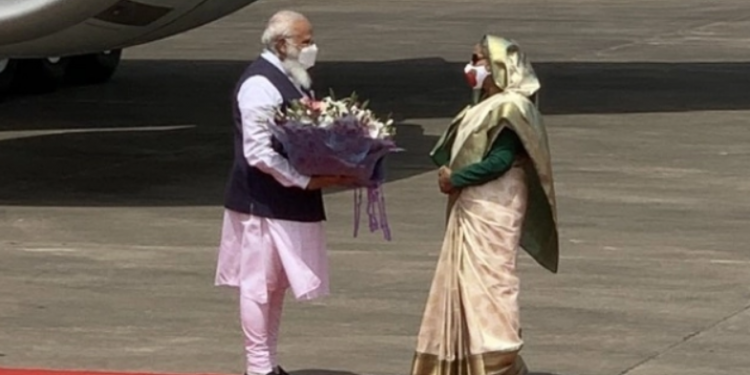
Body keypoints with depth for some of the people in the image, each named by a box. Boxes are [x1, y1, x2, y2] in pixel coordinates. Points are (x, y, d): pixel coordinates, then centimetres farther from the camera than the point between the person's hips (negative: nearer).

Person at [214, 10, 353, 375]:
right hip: (263, 201, -10)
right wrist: (306, 181, -20)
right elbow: (259, 153, -22)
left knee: (276, 283, 14)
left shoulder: (291, 79, 12)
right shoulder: (260, 84, -18)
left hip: (288, 202, 10)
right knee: (259, 283, -3)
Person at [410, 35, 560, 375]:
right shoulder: (484, 107, 18)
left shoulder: (509, 108, -12)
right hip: (470, 210, 10)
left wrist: (456, 178, -14)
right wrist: (446, 169, -6)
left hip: (492, 211, -10)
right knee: (463, 281, 11)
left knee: (486, 280, -10)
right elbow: (449, 148, 17)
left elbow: (500, 161, -21)